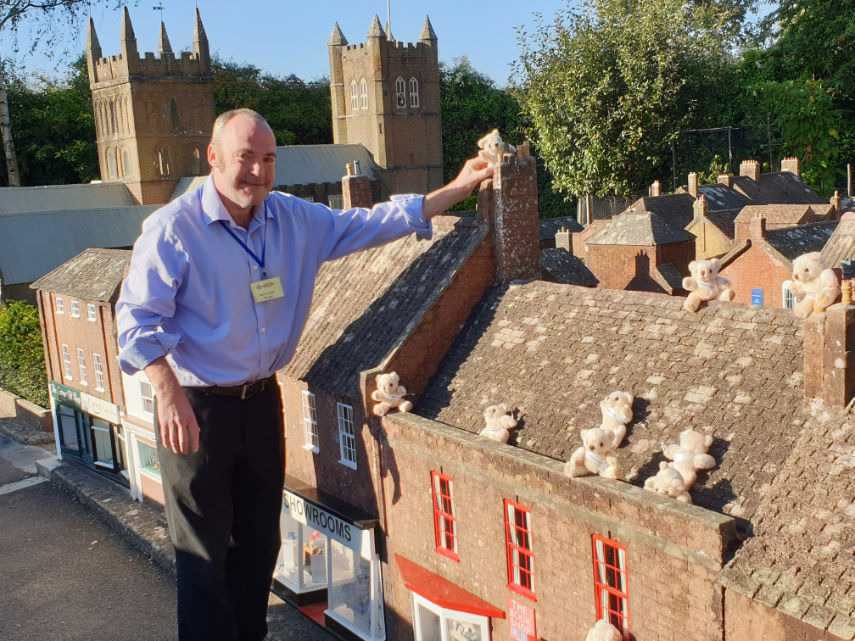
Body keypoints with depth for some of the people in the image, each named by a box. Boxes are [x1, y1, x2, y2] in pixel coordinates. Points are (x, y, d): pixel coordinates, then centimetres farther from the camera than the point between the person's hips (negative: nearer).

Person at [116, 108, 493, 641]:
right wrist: (169, 395, -25)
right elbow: (139, 319, -13)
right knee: (204, 552, 4)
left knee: (260, 538, 17)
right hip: (196, 410, -5)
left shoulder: (296, 219, 4)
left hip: (262, 400, 5)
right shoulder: (172, 229, -12)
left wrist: (460, 188, 2)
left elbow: (370, 224, 6)